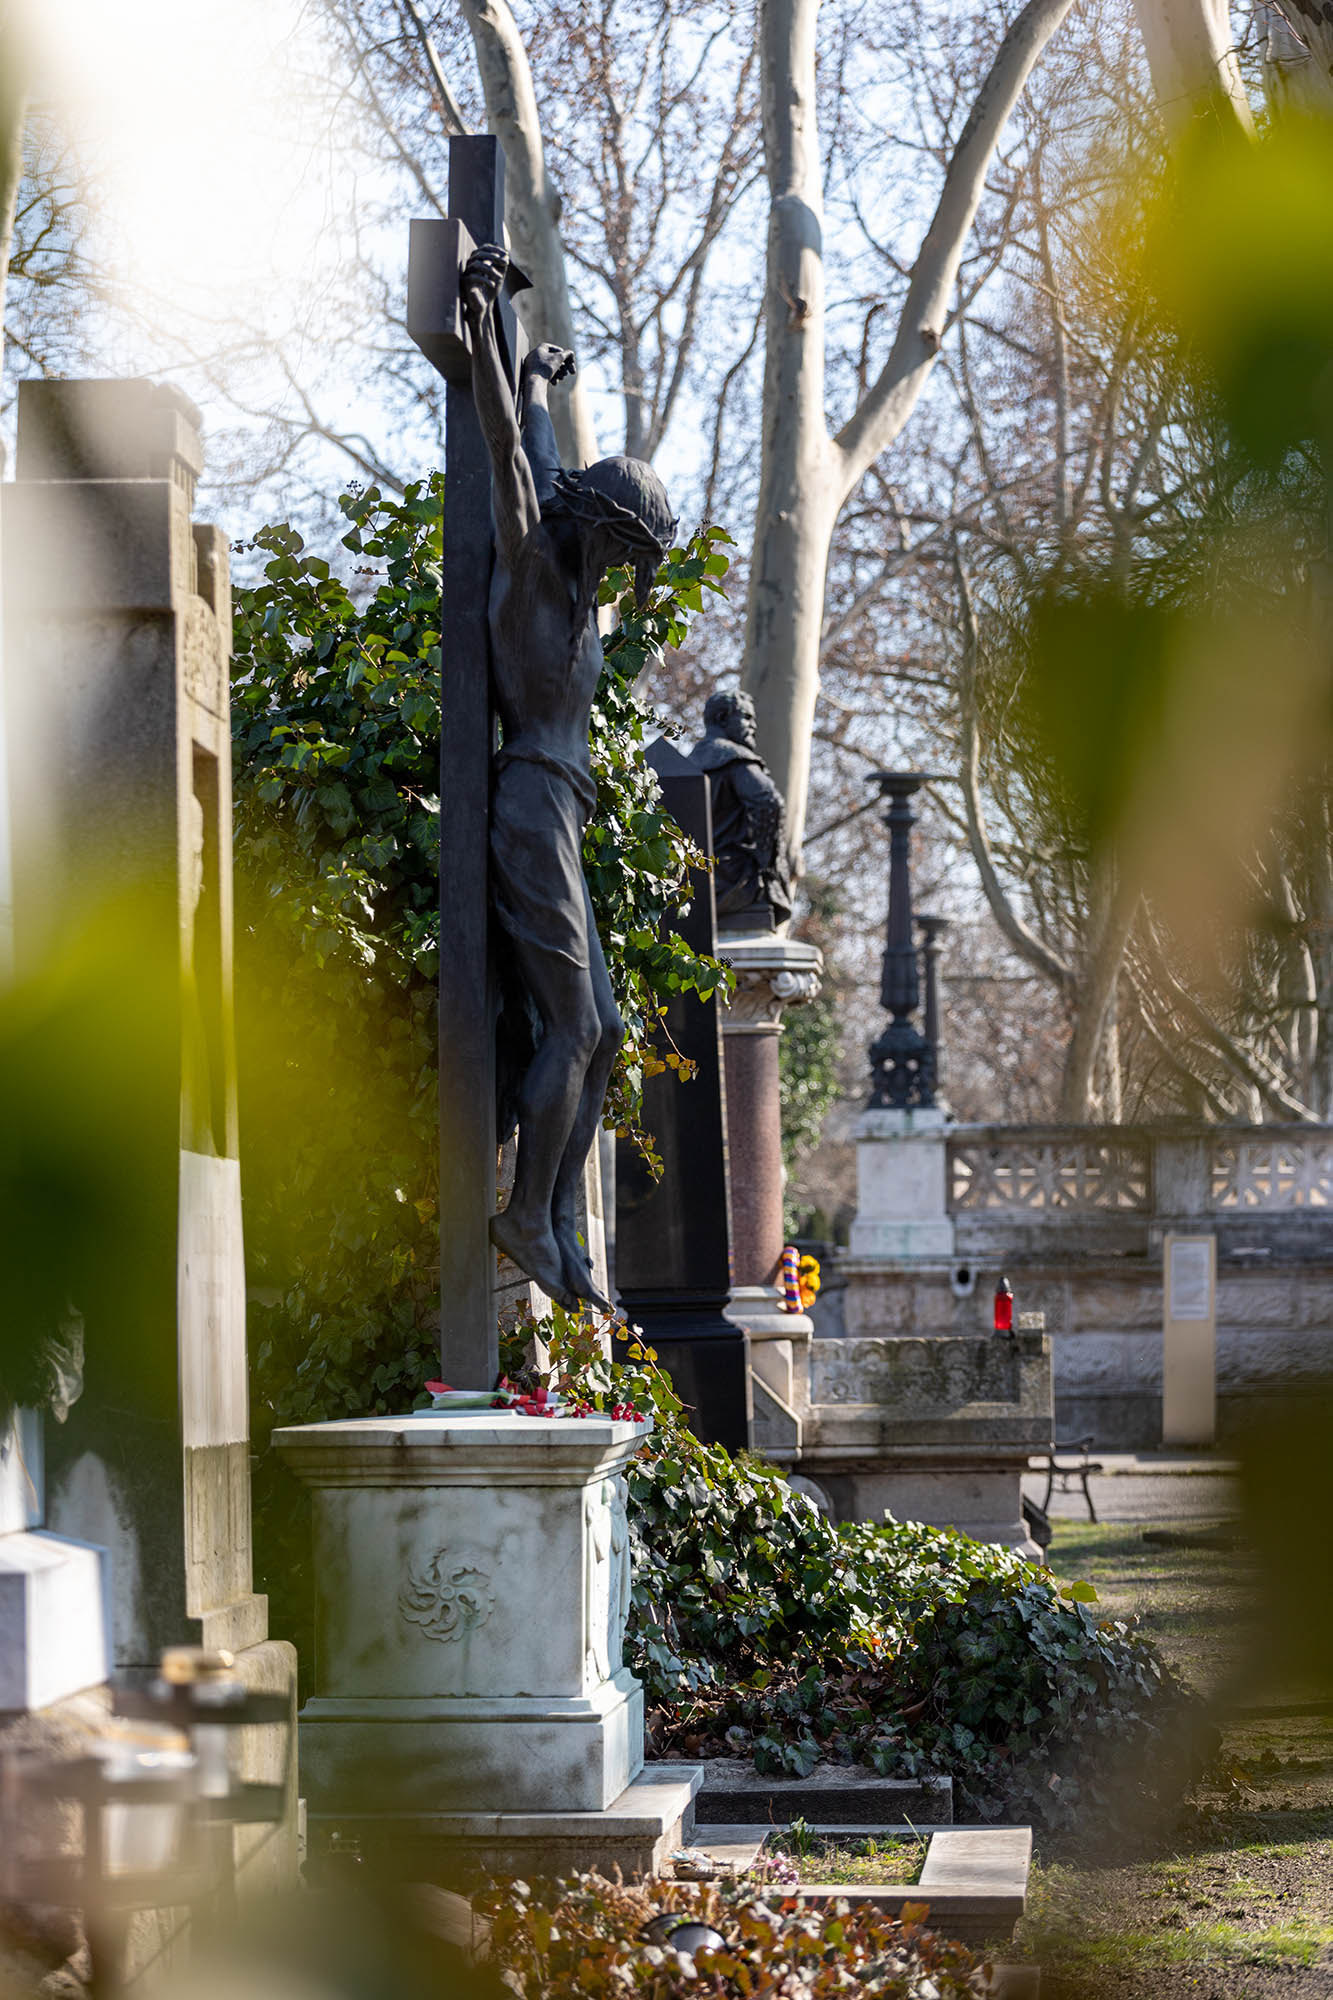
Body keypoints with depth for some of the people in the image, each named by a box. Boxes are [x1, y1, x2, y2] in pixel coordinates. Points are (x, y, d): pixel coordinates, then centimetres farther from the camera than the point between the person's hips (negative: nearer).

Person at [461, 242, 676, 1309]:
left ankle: (558, 1224, 8)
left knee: (598, 1028, 7)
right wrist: (480, 325, -21)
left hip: (560, 815, 10)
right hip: (530, 807, -10)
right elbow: (510, 452, -13)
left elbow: (546, 459, 36)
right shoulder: (530, 561, -2)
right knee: (572, 1024, -11)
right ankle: (529, 1216, -6)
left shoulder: (572, 582, 20)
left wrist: (542, 383, 51)